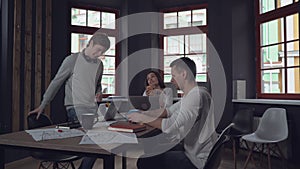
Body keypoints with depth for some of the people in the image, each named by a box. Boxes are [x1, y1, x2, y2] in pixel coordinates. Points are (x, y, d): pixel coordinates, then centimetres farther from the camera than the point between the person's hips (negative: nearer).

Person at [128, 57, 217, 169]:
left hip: (198, 160, -9)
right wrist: (143, 114, 0)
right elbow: (168, 111, 13)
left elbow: (173, 127, -30)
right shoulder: (191, 94, 10)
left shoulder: (196, 95, -24)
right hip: (193, 151, 9)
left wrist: (143, 118, -18)